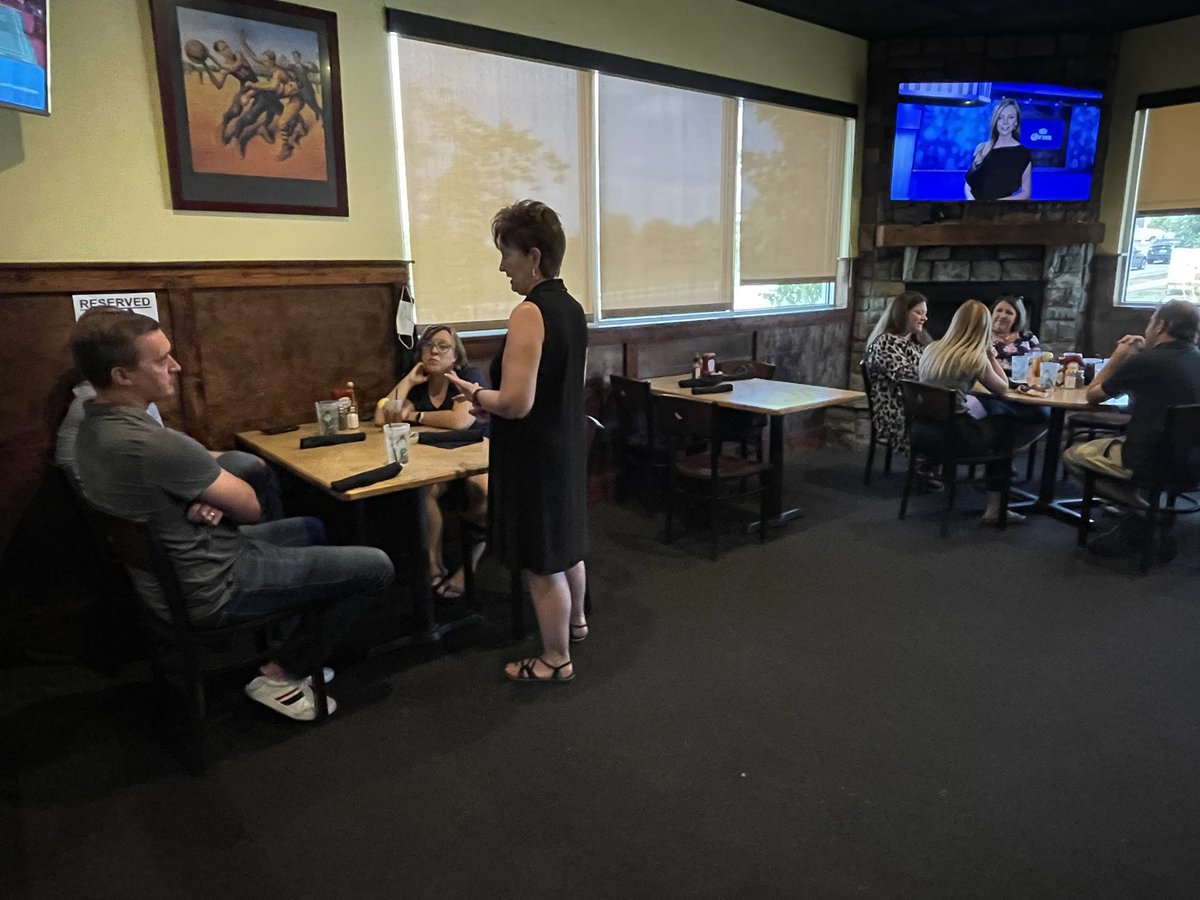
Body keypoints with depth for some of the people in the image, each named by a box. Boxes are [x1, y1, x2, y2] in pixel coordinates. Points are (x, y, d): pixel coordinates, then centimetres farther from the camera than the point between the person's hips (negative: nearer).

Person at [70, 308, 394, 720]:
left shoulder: (93, 426, 0)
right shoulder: (153, 444, -32)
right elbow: (250, 506, -19)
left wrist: (204, 503, -10)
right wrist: (216, 502, 1)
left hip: (167, 575, 10)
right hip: (211, 590, -10)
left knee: (311, 529, 29)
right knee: (376, 566, -8)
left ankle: (294, 649, 29)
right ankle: (280, 676, 3)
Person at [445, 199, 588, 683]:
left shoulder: (529, 312, -22)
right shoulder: (573, 308, 5)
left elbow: (516, 402, -28)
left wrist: (475, 394, -9)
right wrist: (491, 397, 13)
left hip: (535, 452, -9)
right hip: (568, 443, 9)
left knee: (542, 562, 6)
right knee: (566, 541, 26)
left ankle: (556, 660, 22)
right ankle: (575, 620, 47)